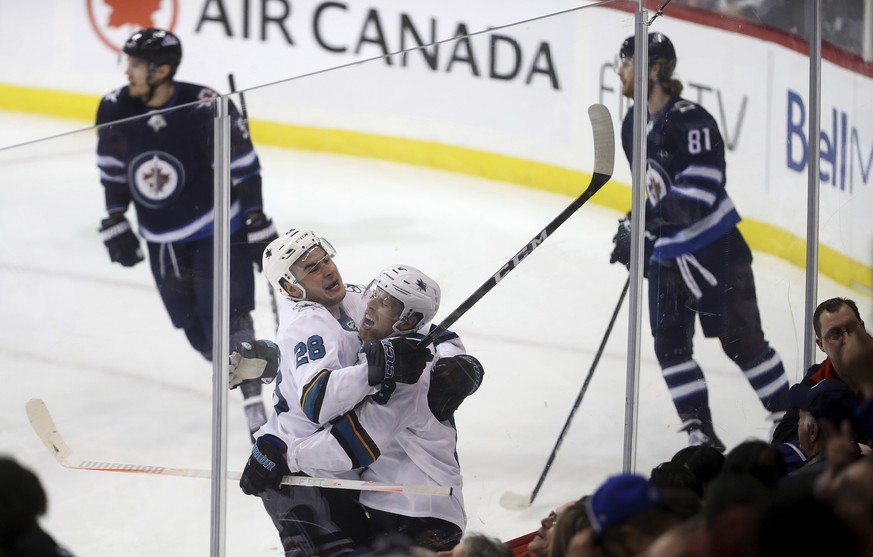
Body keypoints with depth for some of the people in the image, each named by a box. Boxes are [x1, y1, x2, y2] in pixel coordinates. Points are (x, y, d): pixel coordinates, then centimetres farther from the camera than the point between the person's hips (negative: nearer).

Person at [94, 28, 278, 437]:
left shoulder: (207, 110, -22)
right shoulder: (116, 110, -8)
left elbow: (243, 167, -13)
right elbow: (113, 169, 8)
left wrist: (257, 225, -12)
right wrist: (115, 223, 7)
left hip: (219, 229, -5)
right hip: (163, 241, 5)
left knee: (226, 319, -14)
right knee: (198, 333, 5)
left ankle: (256, 410, -10)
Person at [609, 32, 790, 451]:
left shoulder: (690, 120, -18)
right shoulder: (632, 126, 10)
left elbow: (701, 190, -25)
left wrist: (643, 223, -32)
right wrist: (637, 239, 13)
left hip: (714, 248, -8)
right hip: (665, 255, 8)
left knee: (740, 339, -5)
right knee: (670, 345, 2)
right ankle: (701, 435, 9)